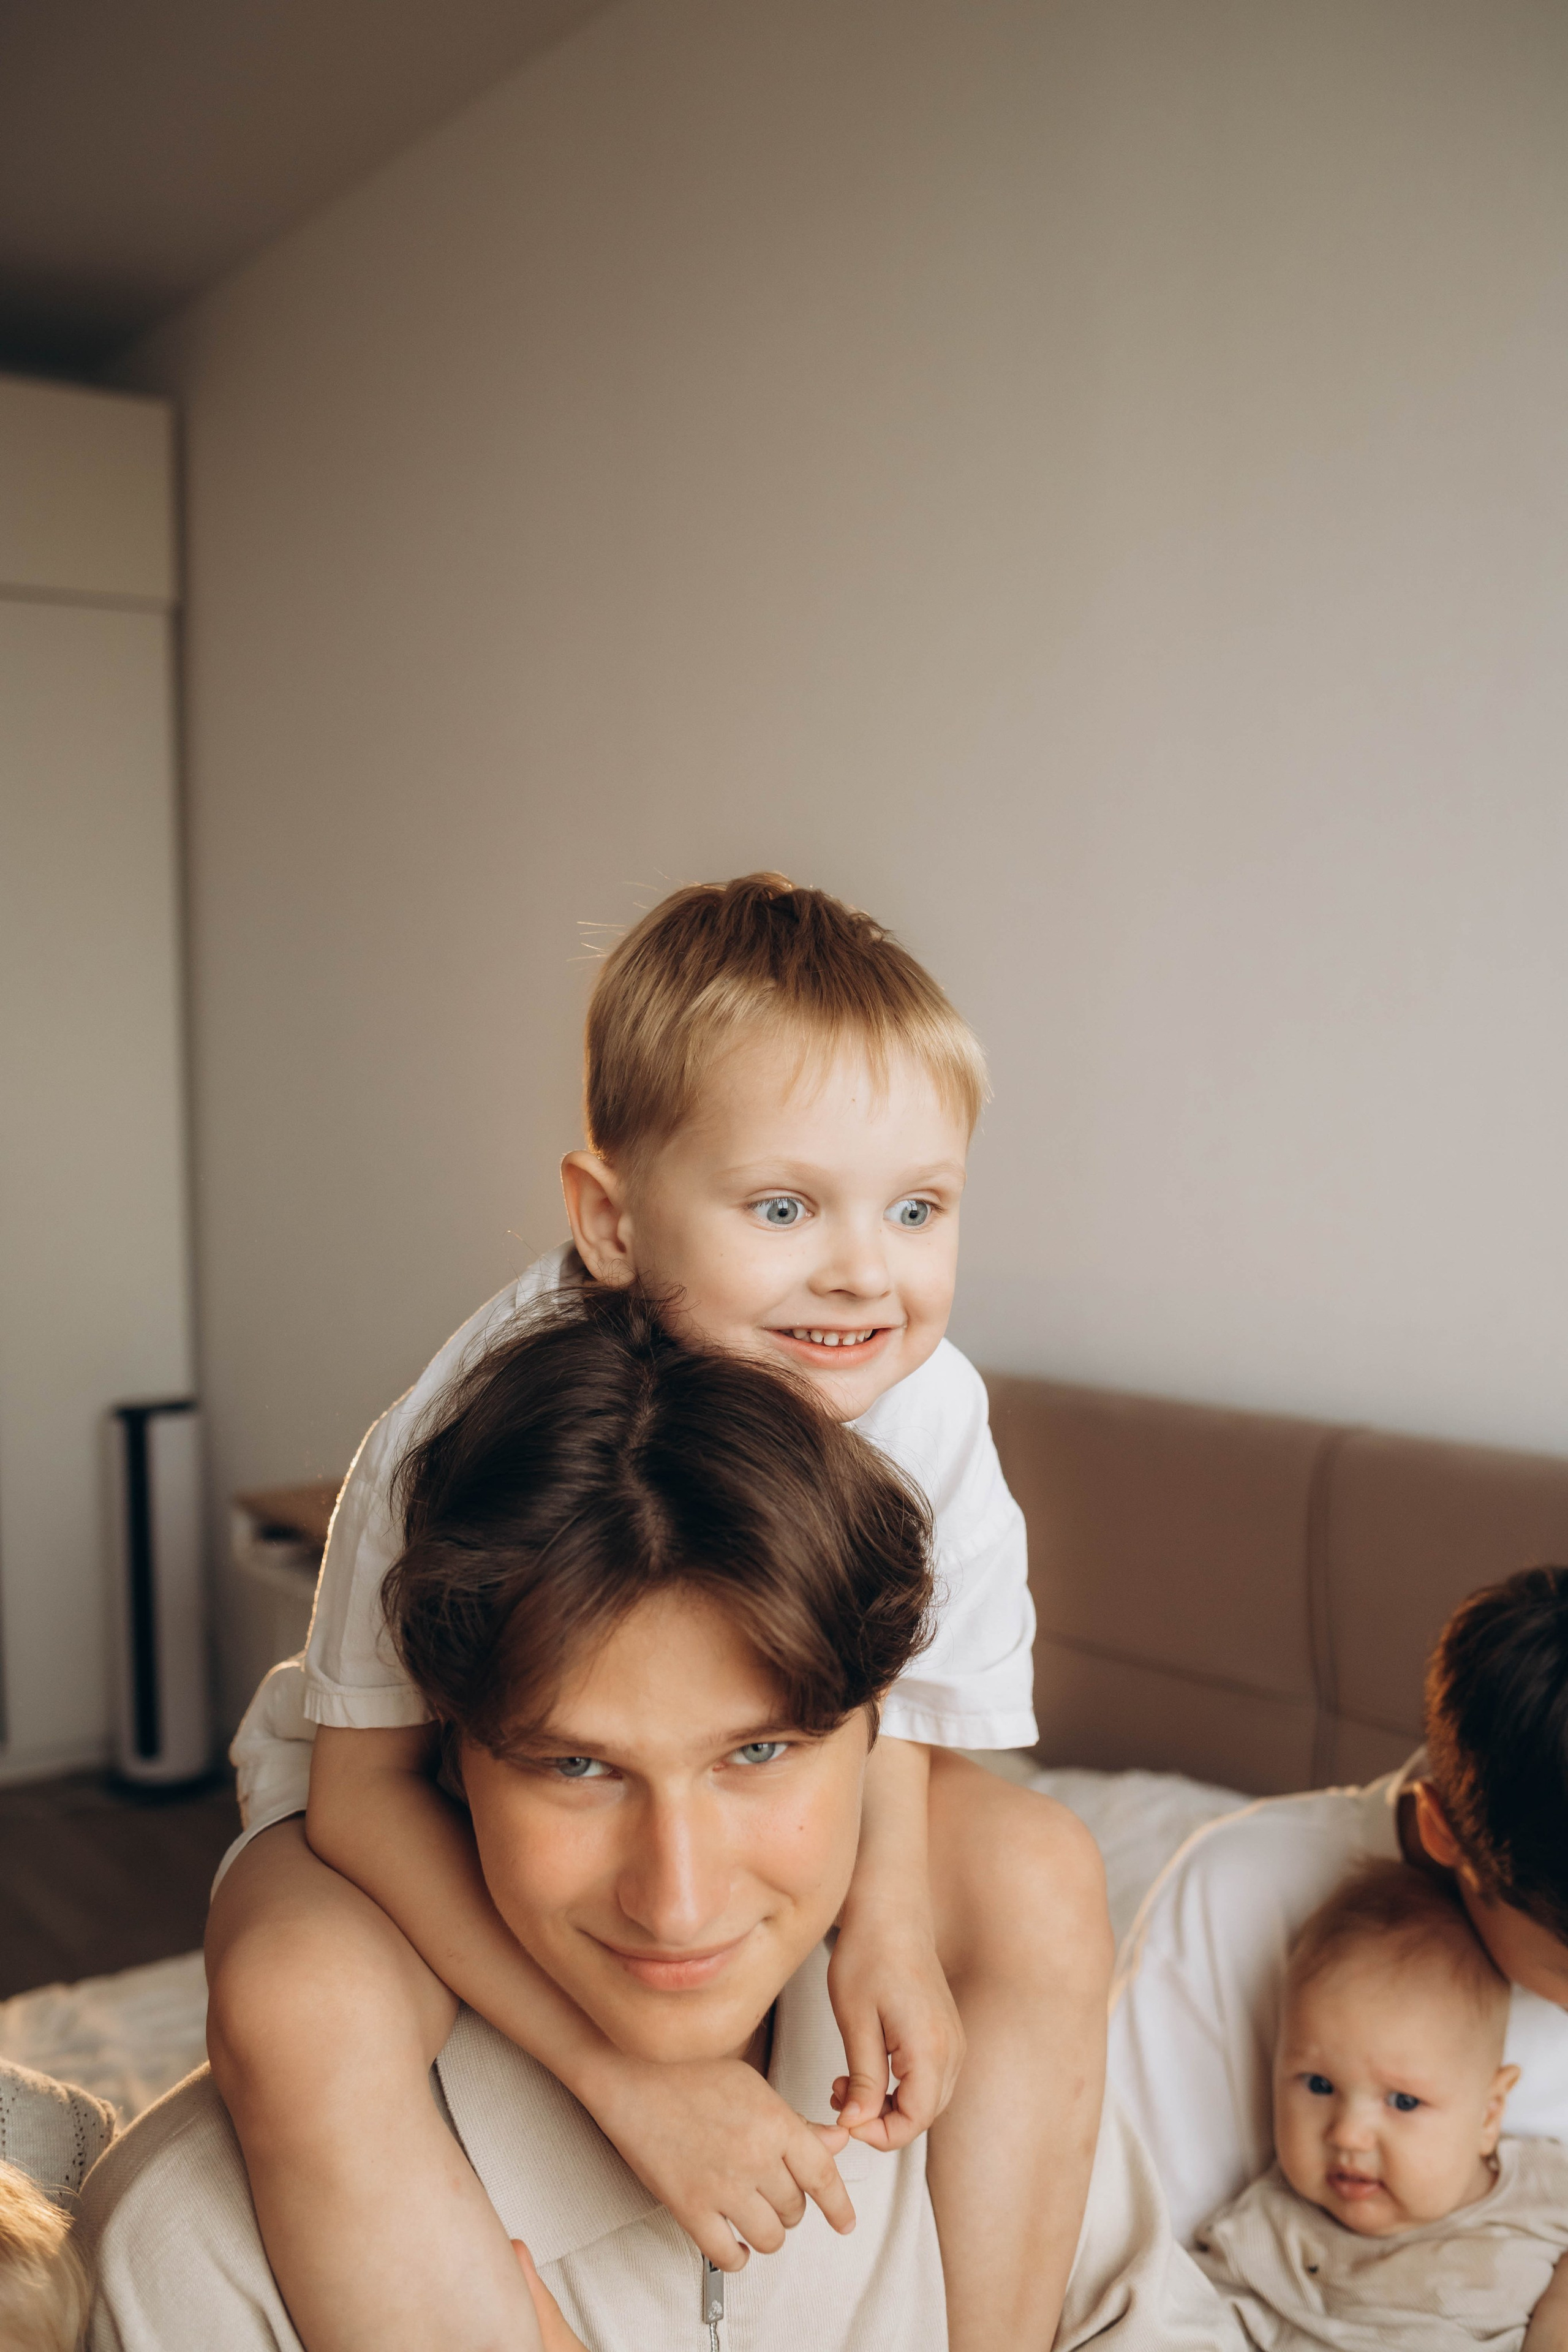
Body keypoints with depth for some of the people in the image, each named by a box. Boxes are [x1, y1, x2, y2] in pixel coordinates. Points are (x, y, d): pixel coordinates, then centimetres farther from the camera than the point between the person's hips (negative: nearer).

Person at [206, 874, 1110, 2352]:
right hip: (416, 1817, -3)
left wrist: (886, 1909, -27)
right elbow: (365, 1785, -27)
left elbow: (885, 1690, -6)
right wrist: (628, 2073, -35)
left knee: (1043, 1880, -16)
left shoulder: (926, 1409, -23)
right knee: (295, 2009, -35)